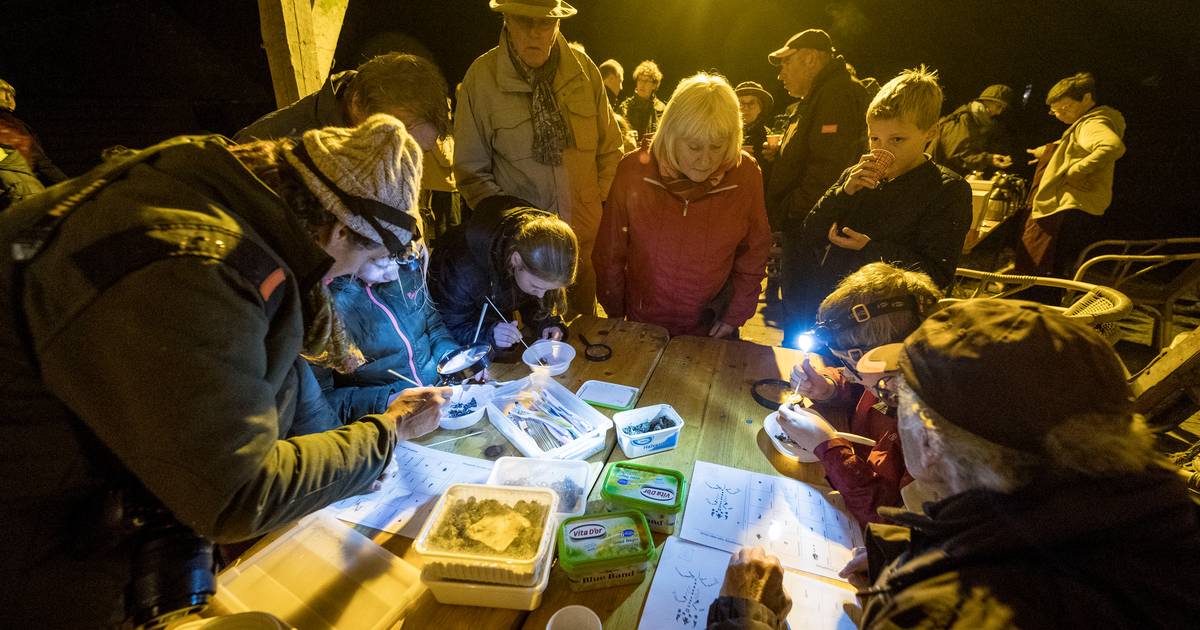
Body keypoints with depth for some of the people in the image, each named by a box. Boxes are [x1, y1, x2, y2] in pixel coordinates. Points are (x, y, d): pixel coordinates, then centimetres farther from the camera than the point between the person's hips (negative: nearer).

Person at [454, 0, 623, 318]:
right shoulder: (482, 76, -6)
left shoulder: (584, 69, 1)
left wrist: (602, 202, 1)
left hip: (587, 233, 3)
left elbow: (610, 147, 10)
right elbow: (471, 169, -2)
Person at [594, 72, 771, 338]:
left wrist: (734, 316, -3)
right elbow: (610, 251, -7)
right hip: (643, 327, 0)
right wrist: (615, 313, -1)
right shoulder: (634, 170, -16)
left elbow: (753, 254, -3)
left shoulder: (745, 174, -13)